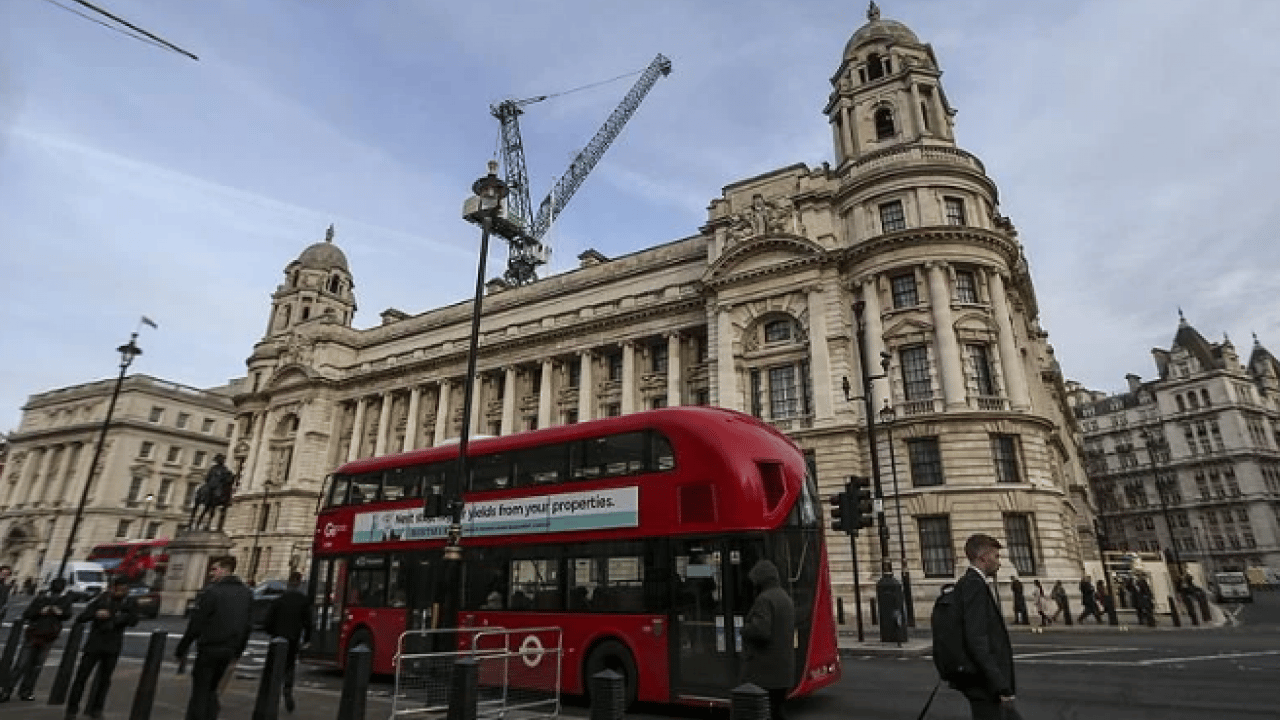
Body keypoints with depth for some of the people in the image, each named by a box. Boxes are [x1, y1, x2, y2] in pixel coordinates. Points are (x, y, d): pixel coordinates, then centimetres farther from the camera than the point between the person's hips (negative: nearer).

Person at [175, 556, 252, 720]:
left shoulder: (212, 591, -10)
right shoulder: (246, 594, 10)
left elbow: (196, 623, -12)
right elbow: (247, 626, 12)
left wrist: (182, 648, -3)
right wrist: (238, 651, 17)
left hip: (209, 648, -6)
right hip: (229, 650, 6)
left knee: (199, 691, 2)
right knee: (211, 689, 18)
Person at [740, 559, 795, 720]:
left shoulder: (765, 599, -17)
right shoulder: (786, 598, 13)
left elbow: (760, 631, -27)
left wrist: (744, 629, -7)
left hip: (764, 673, -9)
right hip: (783, 671, 9)